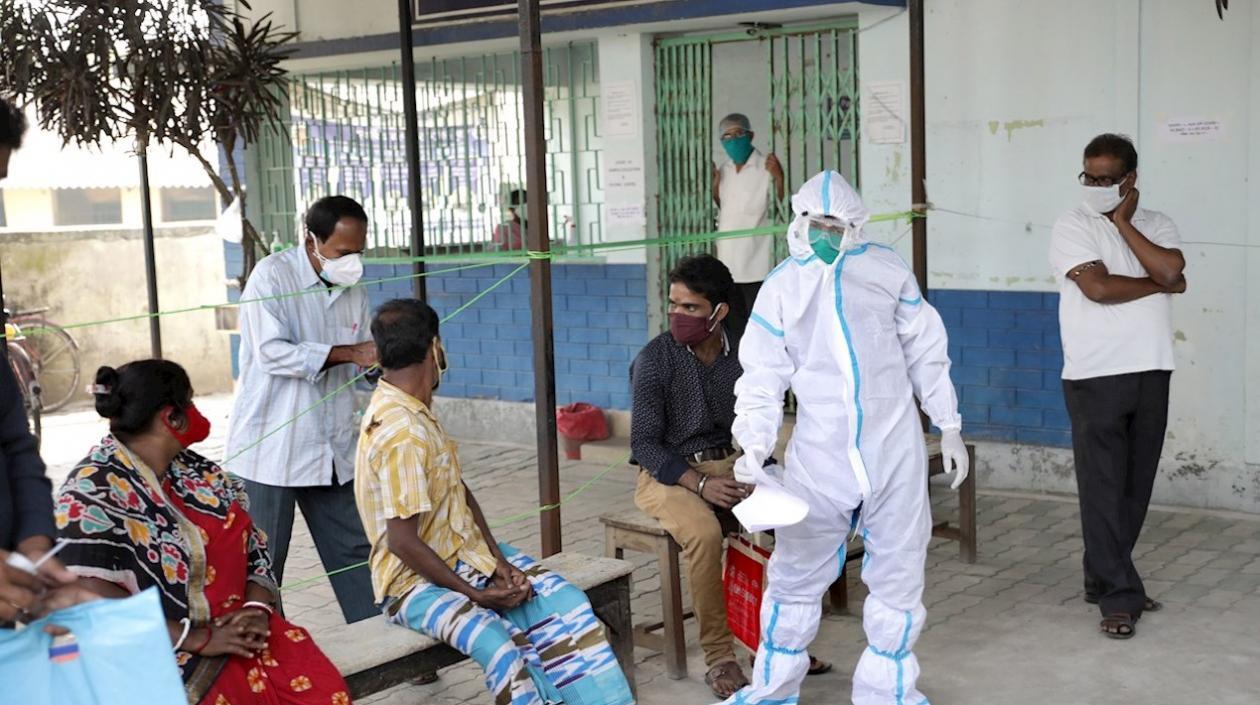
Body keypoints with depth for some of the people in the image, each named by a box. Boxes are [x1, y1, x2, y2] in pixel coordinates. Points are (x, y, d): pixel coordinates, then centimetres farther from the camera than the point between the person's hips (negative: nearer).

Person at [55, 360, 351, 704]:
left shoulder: (195, 470, 12)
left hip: (237, 629, 6)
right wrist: (197, 639, -21)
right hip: (161, 652, -6)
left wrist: (257, 607, -8)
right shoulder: (94, 490, -10)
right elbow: (92, 595, -21)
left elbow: (252, 545, 12)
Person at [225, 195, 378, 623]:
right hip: (271, 448, -6)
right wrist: (350, 353, -26)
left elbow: (366, 364, 14)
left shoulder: (352, 288, 9)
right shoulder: (272, 275, -11)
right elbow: (272, 352, -23)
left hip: (332, 450, 6)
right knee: (260, 566, 3)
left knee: (354, 554, 10)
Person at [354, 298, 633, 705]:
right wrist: (473, 594, -18)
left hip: (463, 556, 9)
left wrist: (497, 559, -2)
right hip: (417, 581, -9)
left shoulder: (414, 411, 6)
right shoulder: (401, 434, -24)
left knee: (565, 603, -4)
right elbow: (402, 541, -25)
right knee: (500, 649, -33)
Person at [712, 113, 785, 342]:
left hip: (756, 265, -7)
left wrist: (779, 177, -24)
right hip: (728, 263, 7)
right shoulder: (723, 169, 11)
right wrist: (713, 186, 5)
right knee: (733, 325, 13)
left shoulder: (767, 167, -10)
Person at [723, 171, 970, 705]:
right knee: (795, 576, 7)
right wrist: (756, 446, -12)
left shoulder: (886, 269, 3)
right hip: (819, 457, 0)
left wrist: (949, 427, 10)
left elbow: (925, 352, 10)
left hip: (895, 452, 1)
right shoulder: (780, 288, 3)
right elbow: (762, 379, 2)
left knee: (898, 579, 10)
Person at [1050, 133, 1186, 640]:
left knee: (1136, 485, 10)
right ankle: (1118, 597, 1)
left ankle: (1105, 579, 23)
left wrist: (1123, 222, -6)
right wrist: (1159, 284, -4)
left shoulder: (1156, 224, 10)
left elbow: (1171, 269, -10)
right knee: (1103, 488, -5)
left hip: (1151, 372, 5)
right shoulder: (1073, 226, -2)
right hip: (1095, 377, -4)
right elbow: (1098, 287, -16)